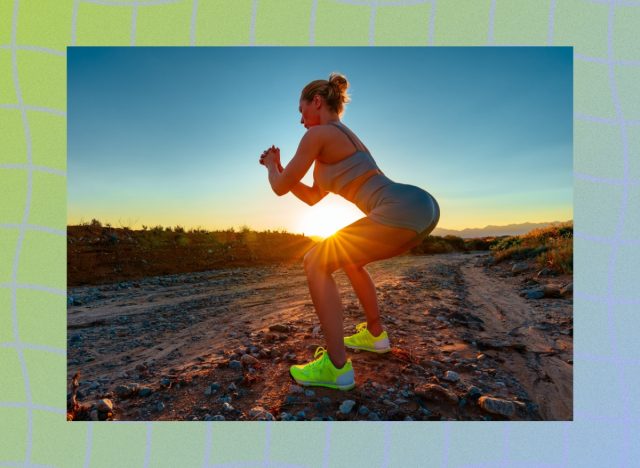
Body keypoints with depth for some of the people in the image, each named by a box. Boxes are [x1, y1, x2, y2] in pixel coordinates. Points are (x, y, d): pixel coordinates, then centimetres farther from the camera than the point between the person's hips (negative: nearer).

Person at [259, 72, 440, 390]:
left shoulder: (318, 134, 0)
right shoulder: (344, 137, 29)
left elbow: (280, 188, 6)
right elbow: (313, 198, 33)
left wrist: (271, 166, 28)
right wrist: (278, 167, 37)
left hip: (404, 211, -10)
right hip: (422, 206, 10)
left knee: (316, 262, -2)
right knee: (349, 259, 28)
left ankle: (336, 366, 1)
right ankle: (375, 334, 35)